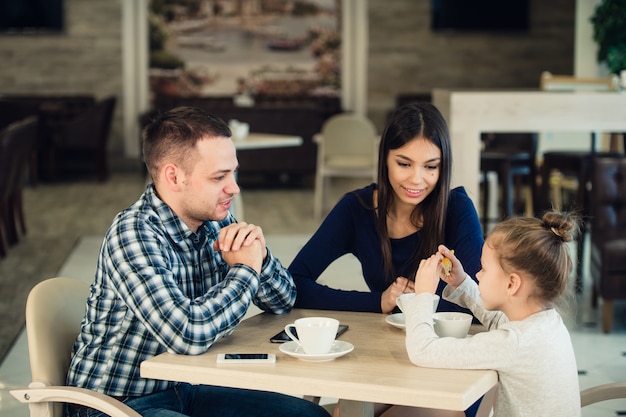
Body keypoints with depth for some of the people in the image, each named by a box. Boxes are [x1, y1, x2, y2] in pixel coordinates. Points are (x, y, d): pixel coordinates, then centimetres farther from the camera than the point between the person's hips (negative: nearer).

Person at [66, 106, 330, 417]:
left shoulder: (215, 222, 0)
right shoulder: (134, 234, -22)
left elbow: (283, 302, 10)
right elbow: (188, 335, -33)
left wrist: (259, 255, -11)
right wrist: (245, 269, -18)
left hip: (185, 390, 8)